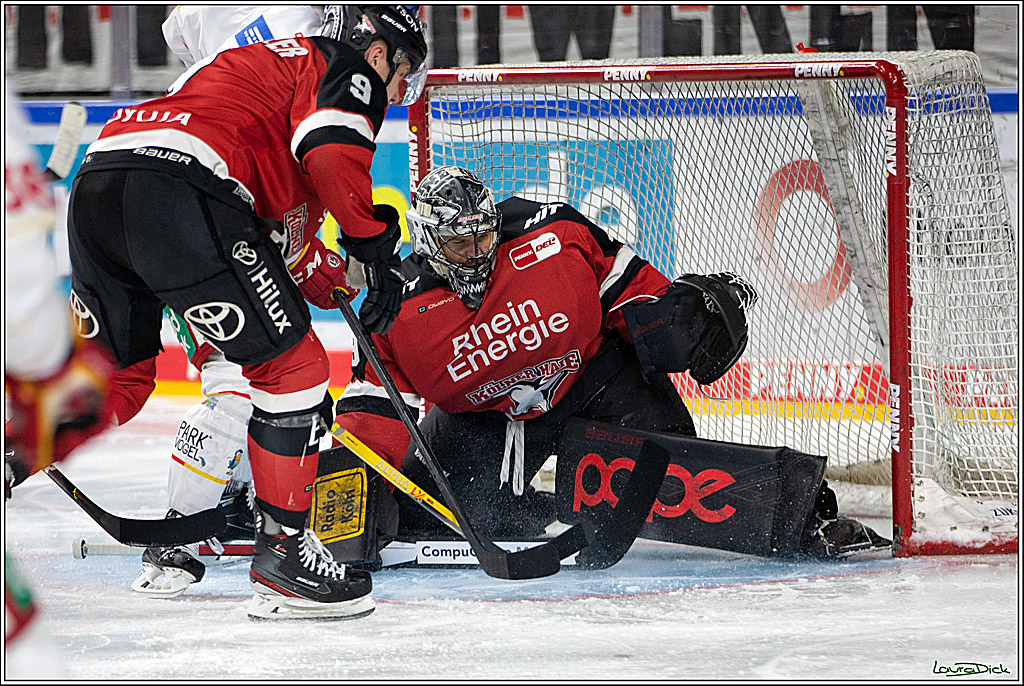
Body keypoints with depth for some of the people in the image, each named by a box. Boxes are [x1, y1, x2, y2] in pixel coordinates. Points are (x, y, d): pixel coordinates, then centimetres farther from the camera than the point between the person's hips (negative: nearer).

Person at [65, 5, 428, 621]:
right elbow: (332, 155, -11)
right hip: (176, 193, -9)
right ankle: (283, 550, 0)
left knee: (117, 381, 23)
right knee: (293, 365, 0)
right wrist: (376, 249, -4)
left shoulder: (259, 64, 38)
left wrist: (335, 275, 27)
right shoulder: (345, 69, 12)